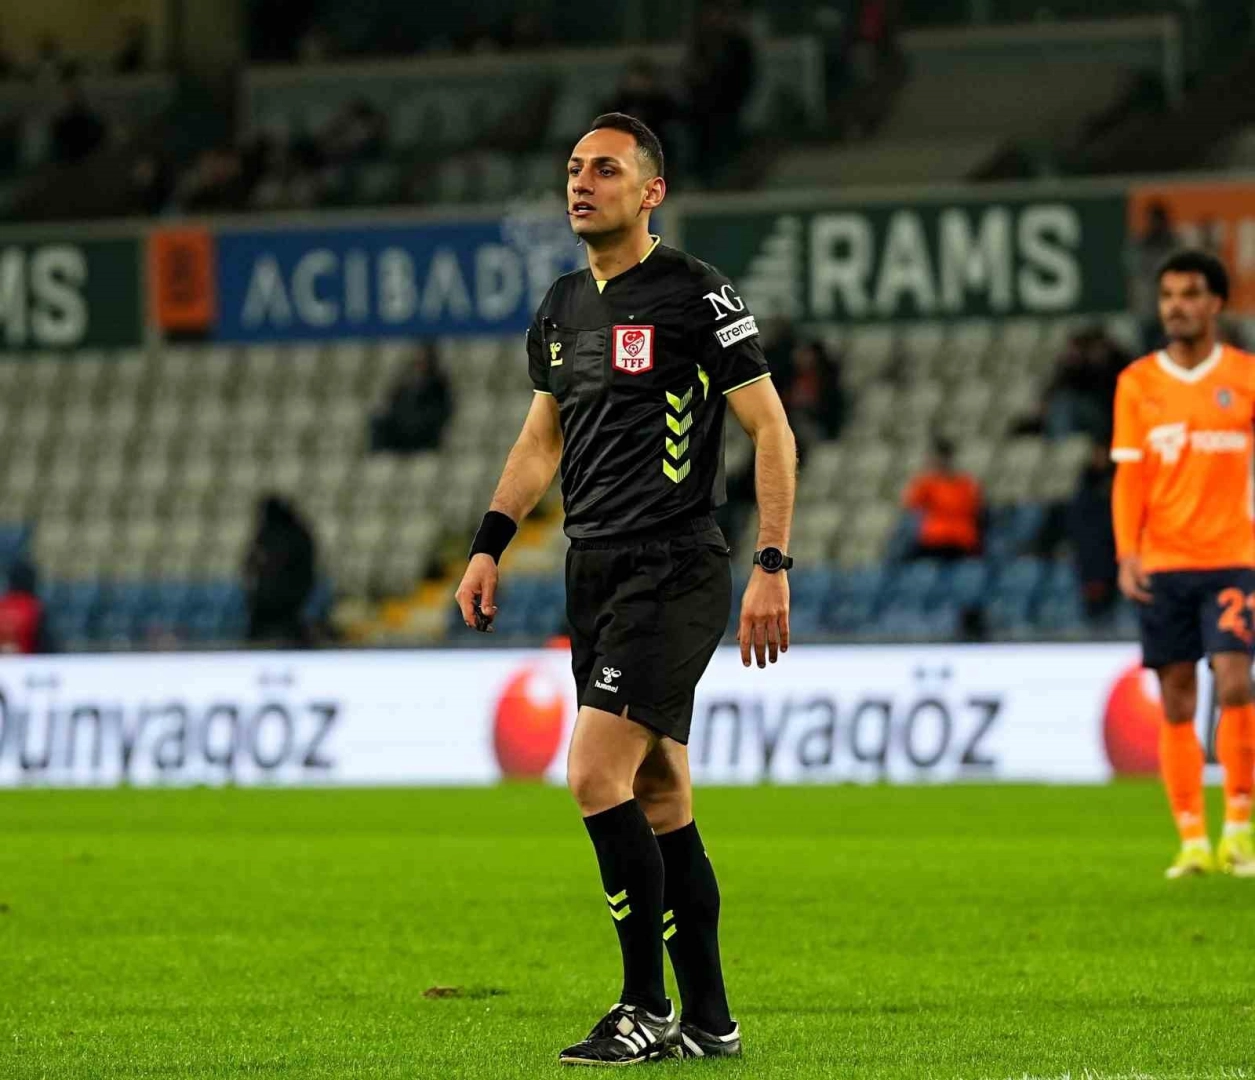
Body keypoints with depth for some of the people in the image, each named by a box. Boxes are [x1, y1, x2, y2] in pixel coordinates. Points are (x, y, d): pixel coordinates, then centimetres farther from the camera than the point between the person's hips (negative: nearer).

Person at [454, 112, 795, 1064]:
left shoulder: (694, 295, -8)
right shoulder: (562, 308, 14)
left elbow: (771, 428, -8)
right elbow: (542, 440, 26)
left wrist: (771, 567, -13)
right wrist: (489, 547, 15)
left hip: (675, 573, -7)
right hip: (594, 574, 8)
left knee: (597, 776, -17)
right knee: (659, 800, 8)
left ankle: (647, 1009, -8)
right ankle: (708, 1019, 14)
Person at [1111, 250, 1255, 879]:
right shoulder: (1138, 382, 6)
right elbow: (1128, 476, 4)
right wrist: (1127, 554, -7)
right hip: (1162, 564, 2)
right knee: (1177, 703, 1)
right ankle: (1192, 840, 6)